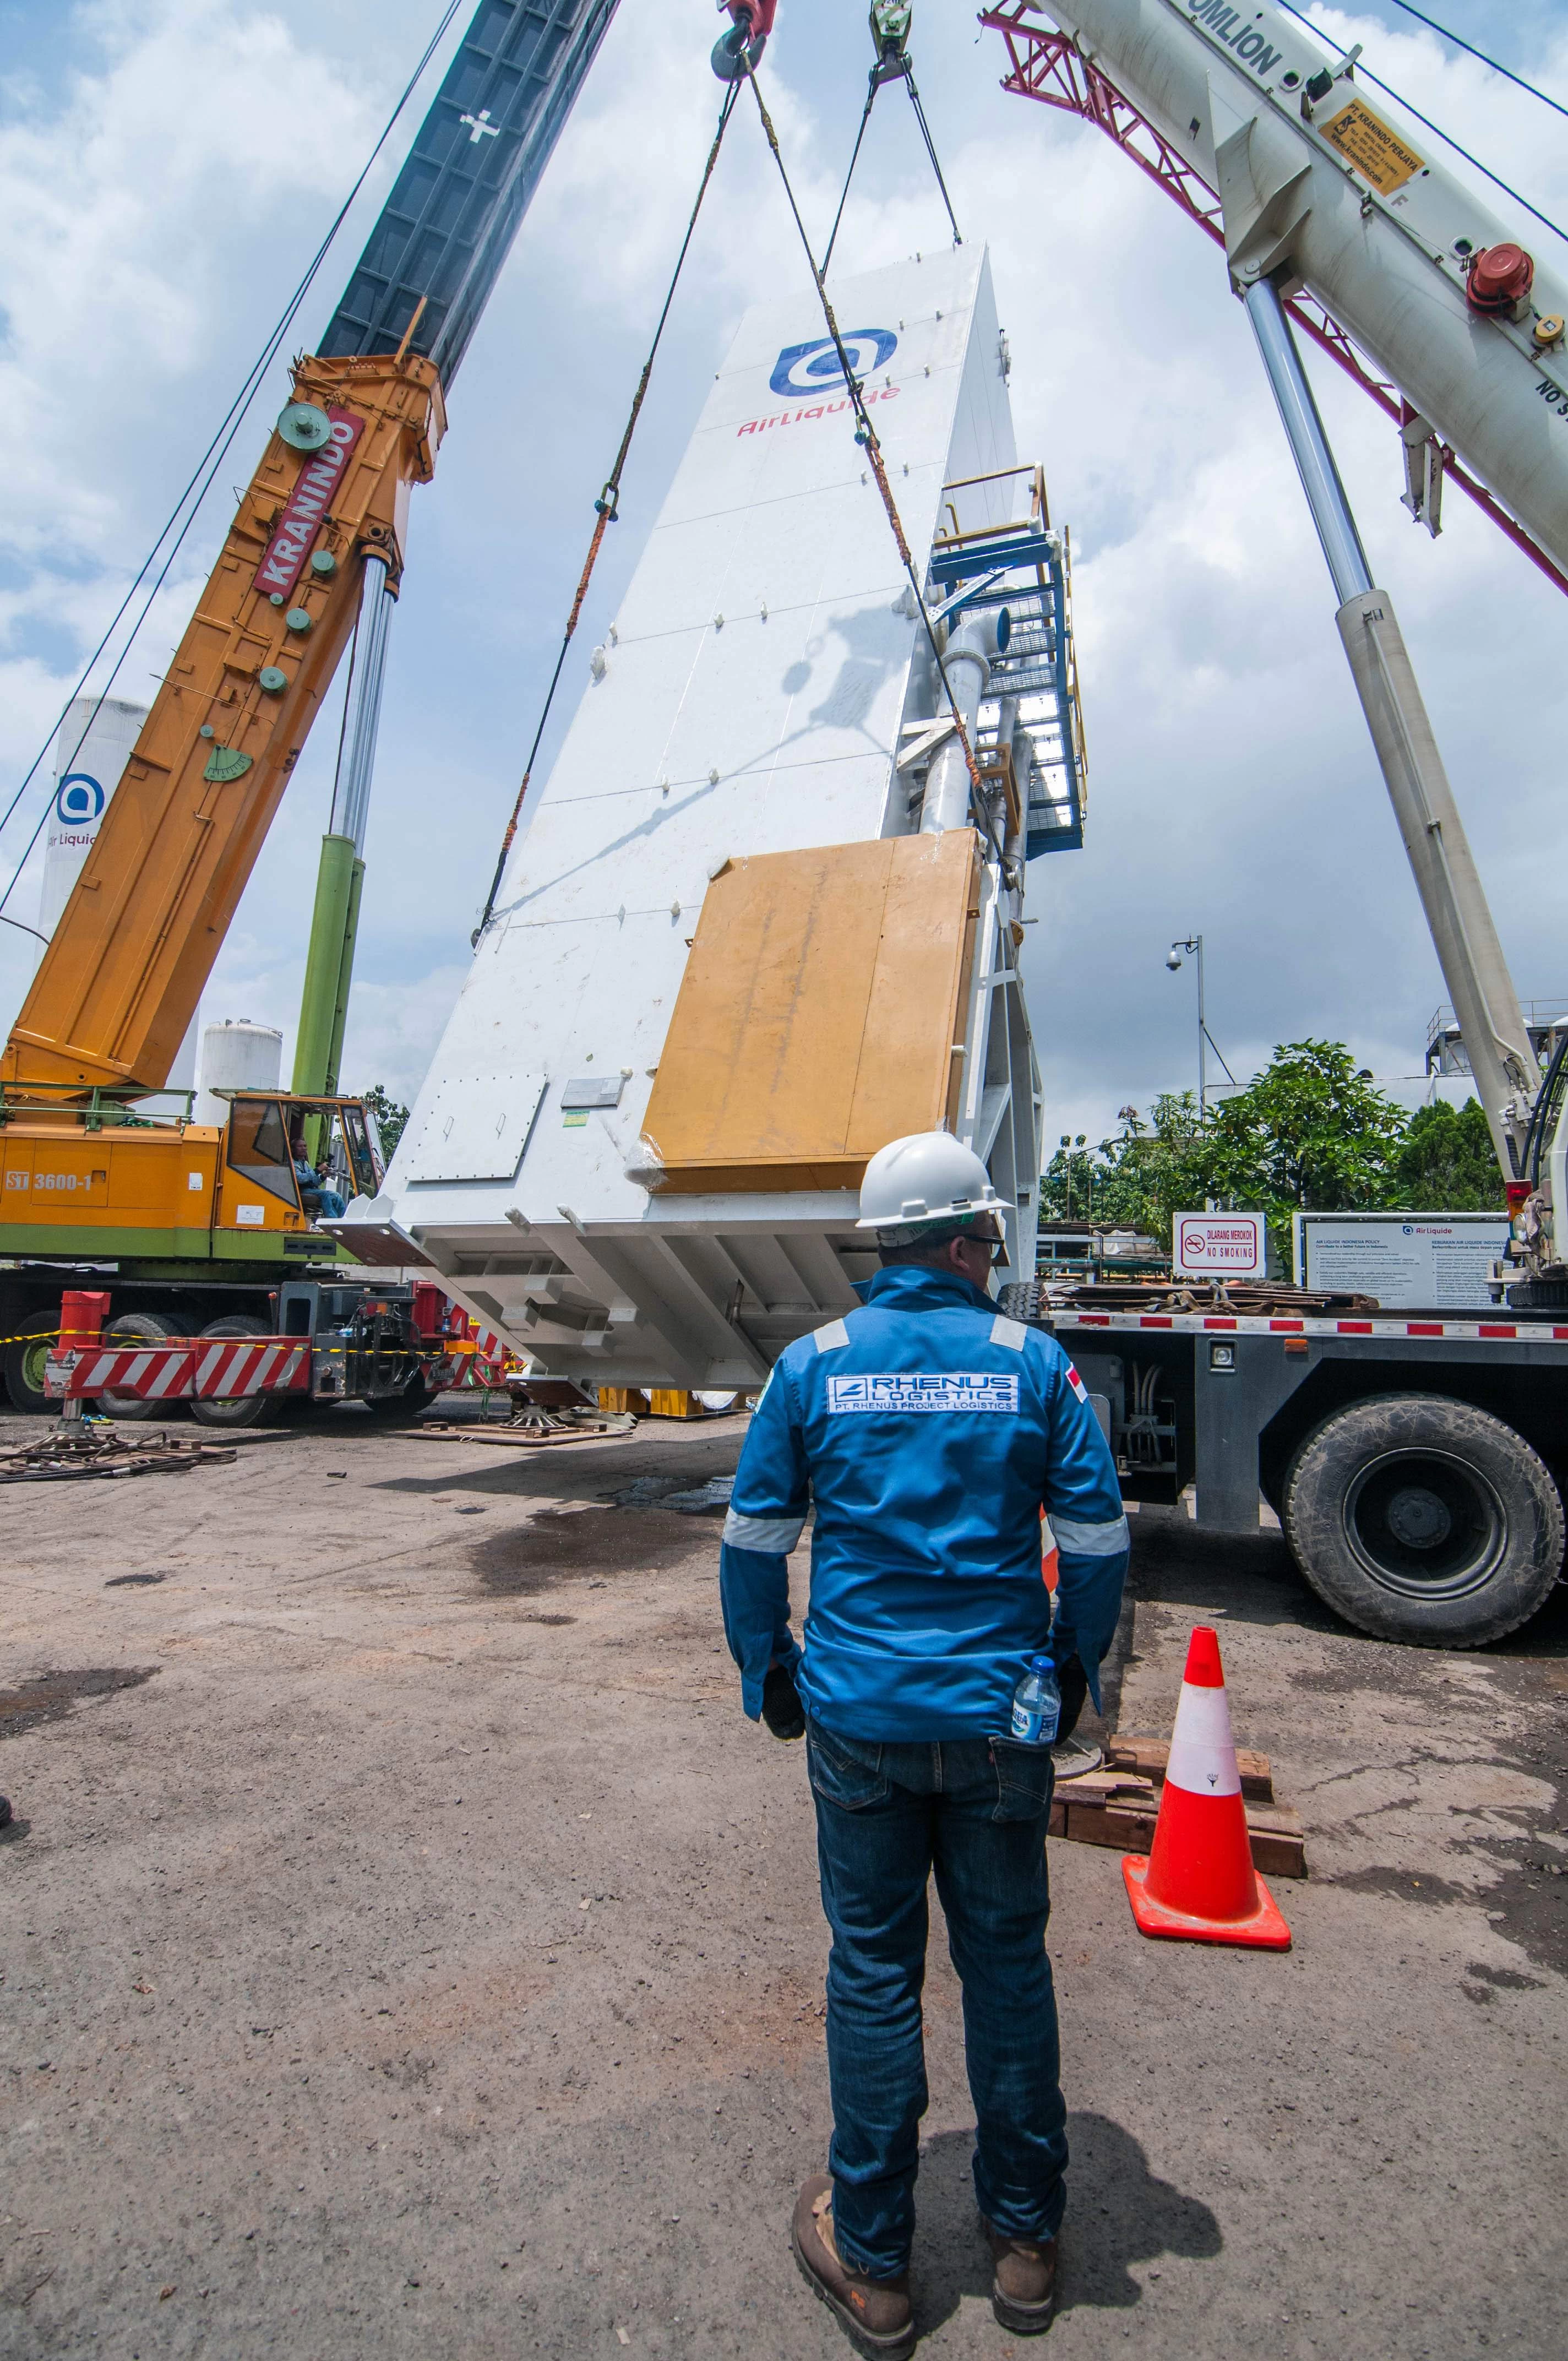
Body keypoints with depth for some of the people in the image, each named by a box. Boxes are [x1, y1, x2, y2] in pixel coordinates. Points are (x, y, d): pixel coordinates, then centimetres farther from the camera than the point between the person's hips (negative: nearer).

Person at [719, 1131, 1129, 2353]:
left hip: (859, 1716, 0)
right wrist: (1076, 1664, 13)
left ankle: (872, 2261, 33)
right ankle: (1026, 2244, 38)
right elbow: (1097, 1539, -2)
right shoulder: (1036, 1363, -6)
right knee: (1009, 1965, 18)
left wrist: (767, 1670, 13)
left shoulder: (814, 1364, -5)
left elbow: (755, 1540, -1)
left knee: (873, 1972, 16)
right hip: (999, 1716, 0)